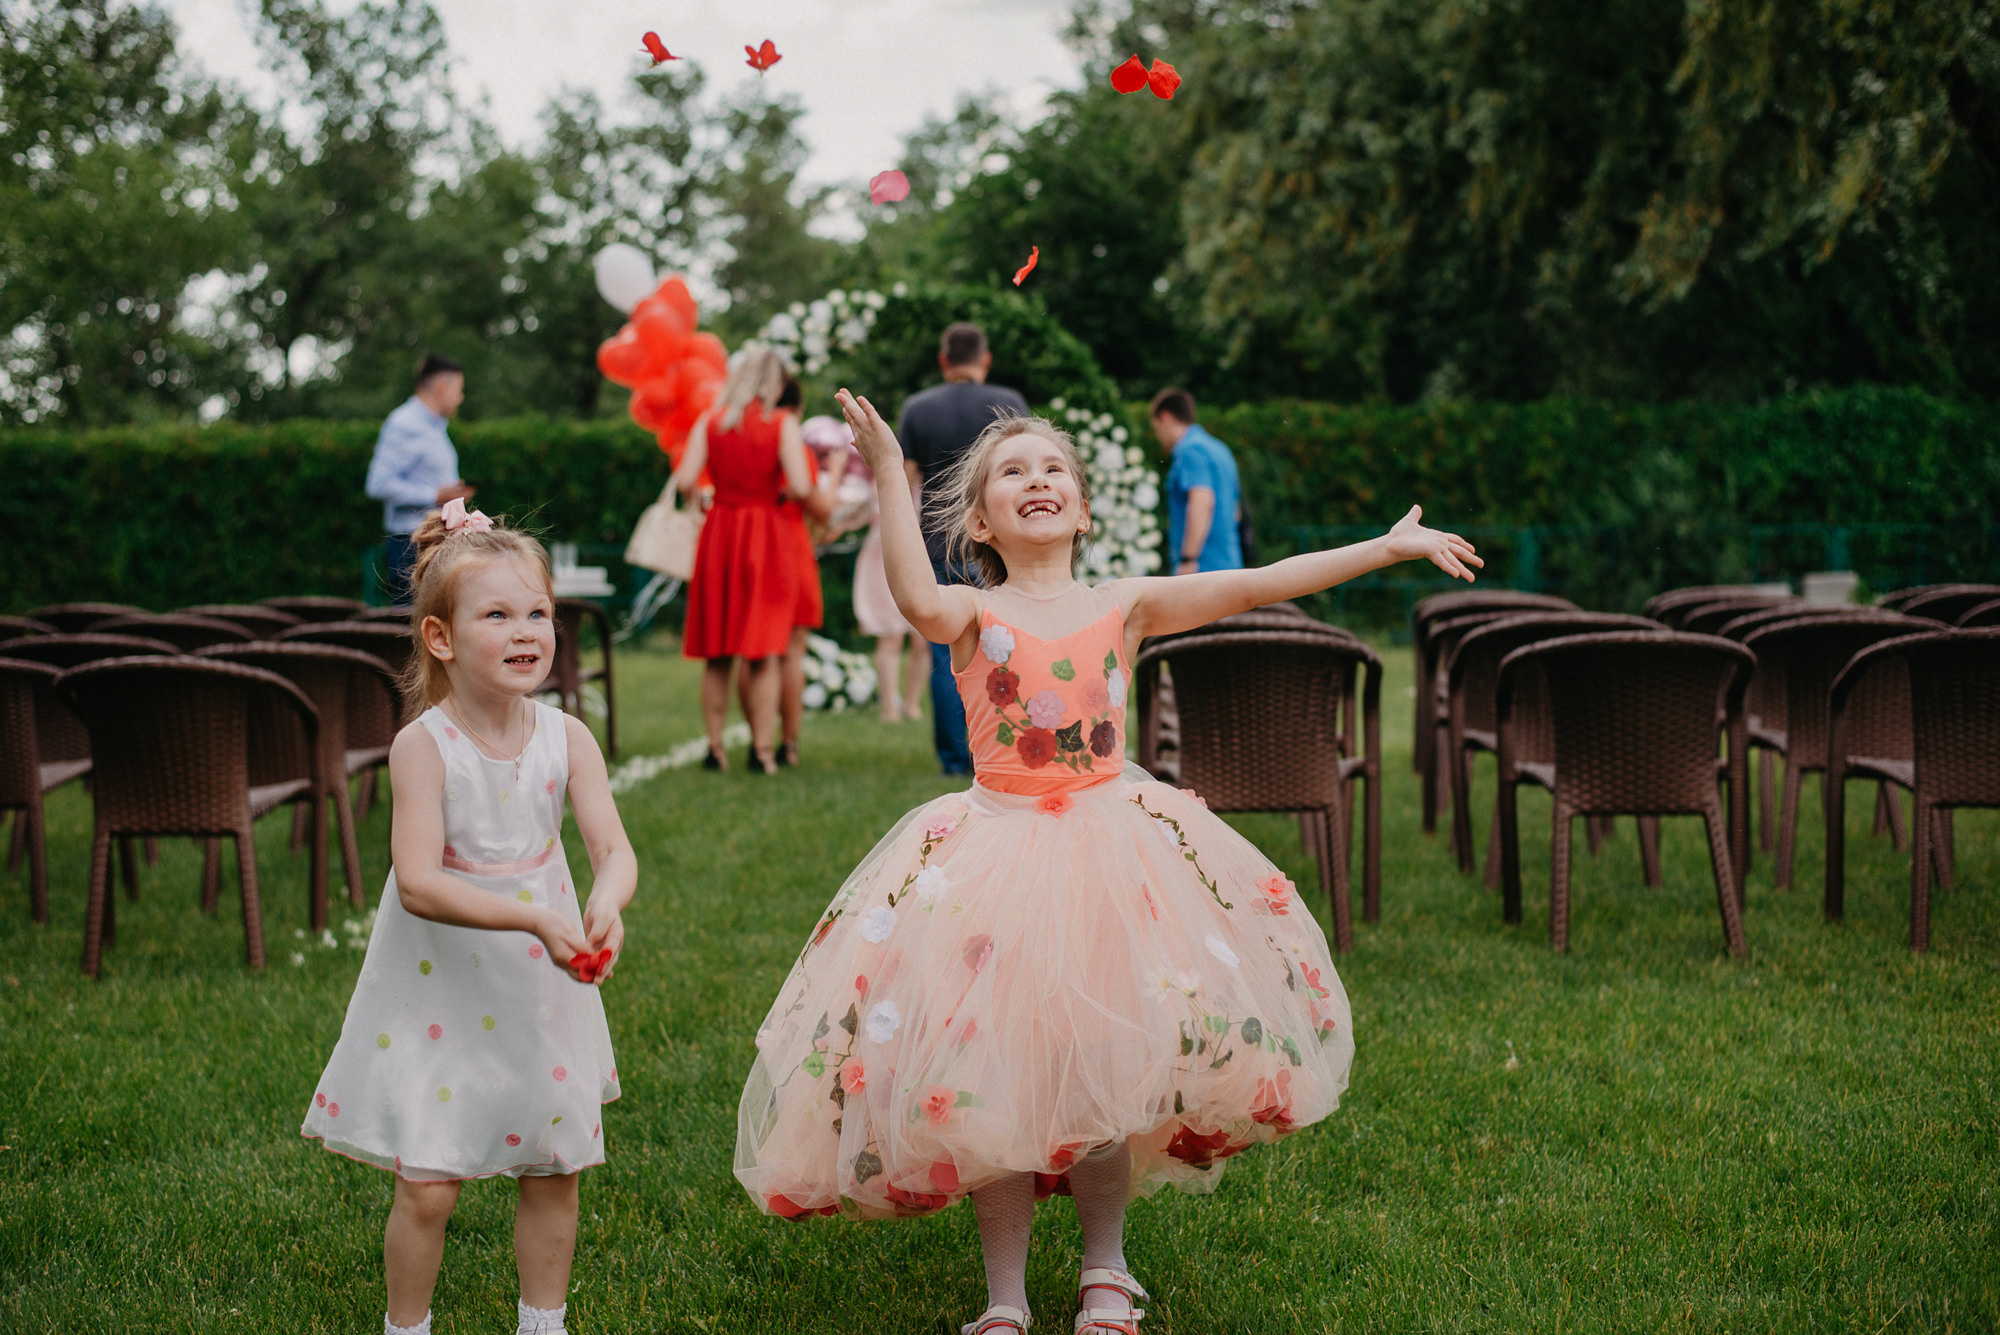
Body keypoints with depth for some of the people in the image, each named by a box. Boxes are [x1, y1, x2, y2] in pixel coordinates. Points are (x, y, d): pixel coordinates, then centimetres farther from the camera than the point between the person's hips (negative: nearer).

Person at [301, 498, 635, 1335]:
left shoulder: (566, 739, -6)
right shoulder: (423, 747, -17)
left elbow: (614, 847, -11)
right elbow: (418, 883, -24)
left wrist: (607, 904, -34)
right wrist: (535, 919, -33)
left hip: (540, 987, 4)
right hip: (439, 988, -4)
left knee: (555, 1170, 13)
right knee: (426, 1187, -2)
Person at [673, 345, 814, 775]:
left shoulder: (709, 422, 2)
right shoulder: (782, 423, -5)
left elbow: (685, 480, -7)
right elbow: (801, 486, -14)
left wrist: (695, 494, 14)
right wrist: (780, 492, 7)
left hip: (720, 533, 3)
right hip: (769, 536, -3)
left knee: (717, 654, 10)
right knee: (766, 652, -2)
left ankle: (715, 746, 11)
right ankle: (763, 751, -6)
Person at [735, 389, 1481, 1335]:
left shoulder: (1123, 607, 4)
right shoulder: (972, 615, -2)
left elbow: (1259, 584, -2)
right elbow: (915, 599, -27)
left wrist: (1389, 545, -6)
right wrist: (888, 478, -31)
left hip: (1112, 850, 2)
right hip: (996, 858, -2)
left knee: (1109, 1064, 2)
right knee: (995, 1077, 0)